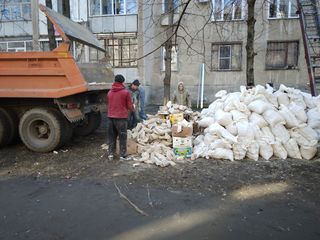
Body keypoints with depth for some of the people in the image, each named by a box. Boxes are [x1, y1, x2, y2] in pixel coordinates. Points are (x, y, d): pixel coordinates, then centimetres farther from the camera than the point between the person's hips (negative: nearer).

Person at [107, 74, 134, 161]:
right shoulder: (126, 92, -8)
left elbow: (109, 104, 15)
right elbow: (130, 106, -5)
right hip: (121, 117, -5)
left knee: (111, 136, 14)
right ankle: (123, 155, 10)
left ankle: (111, 154, 19)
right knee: (122, 137, 4)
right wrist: (132, 110, 17)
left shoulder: (109, 92, 8)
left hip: (110, 117, 5)